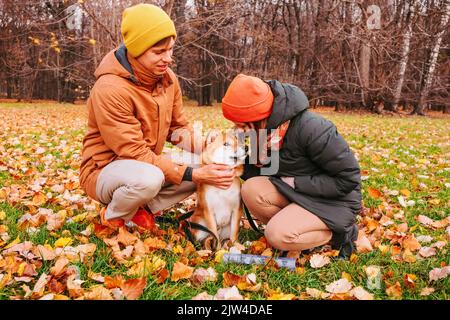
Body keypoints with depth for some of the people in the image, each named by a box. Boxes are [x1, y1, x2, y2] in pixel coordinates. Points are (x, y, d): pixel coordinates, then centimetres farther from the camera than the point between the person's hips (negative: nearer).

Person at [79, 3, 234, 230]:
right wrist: (191, 174, -32)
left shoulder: (167, 78, -4)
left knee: (207, 170, -10)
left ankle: (141, 208, -1)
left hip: (148, 164, 7)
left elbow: (178, 128, 4)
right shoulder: (110, 89, -27)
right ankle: (113, 216, -6)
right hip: (104, 170, -7)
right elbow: (134, 152, -28)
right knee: (149, 179, -39)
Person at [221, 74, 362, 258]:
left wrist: (297, 183, -21)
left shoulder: (311, 128, -28)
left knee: (278, 235, -26)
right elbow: (254, 172, 5)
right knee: (251, 189, -18)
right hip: (299, 194, 7)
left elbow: (349, 178, -22)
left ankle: (338, 232, -2)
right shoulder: (265, 129, -5)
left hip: (334, 200, -7)